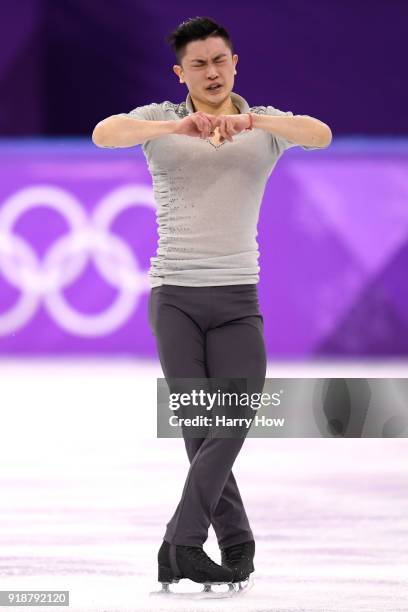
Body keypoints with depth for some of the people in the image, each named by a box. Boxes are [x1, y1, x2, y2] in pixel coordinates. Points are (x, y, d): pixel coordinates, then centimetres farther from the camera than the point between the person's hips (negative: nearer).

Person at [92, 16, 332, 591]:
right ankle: (236, 544, 6)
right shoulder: (161, 119, 4)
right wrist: (179, 126, -34)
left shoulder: (267, 124, 7)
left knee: (231, 425, -13)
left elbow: (321, 135, -15)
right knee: (202, 429, -5)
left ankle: (180, 546, -10)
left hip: (237, 300, 1)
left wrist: (252, 120, -34)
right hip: (174, 298, -1)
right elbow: (103, 134, -18)